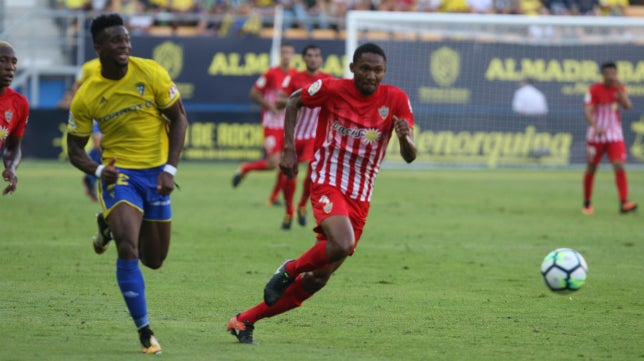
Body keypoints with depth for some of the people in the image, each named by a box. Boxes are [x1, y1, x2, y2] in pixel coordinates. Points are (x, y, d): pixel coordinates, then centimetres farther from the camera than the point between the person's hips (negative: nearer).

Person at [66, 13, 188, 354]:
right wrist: (98, 170, -21)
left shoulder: (151, 73, -10)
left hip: (156, 173, 2)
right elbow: (75, 149, 0)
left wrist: (170, 169, -10)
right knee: (128, 249, -23)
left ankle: (110, 225, 43)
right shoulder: (86, 97, -11)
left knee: (154, 259, 11)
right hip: (119, 173, -2)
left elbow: (178, 118, -1)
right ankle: (144, 332, -11)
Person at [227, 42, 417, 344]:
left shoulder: (396, 100, -5)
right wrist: (289, 148, 2)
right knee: (342, 245, -33)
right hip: (328, 182, -3)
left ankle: (246, 320, 15)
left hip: (360, 198, 3)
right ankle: (290, 270, -3)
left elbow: (409, 157, -7)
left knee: (319, 276, 3)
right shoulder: (332, 89, -8)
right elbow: (294, 101, 11)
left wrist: (406, 139, -30)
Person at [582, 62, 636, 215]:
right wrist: (595, 126, -31)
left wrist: (619, 88, -18)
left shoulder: (619, 88, 5)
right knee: (591, 169, 6)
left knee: (619, 166, -15)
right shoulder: (594, 90, -6)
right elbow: (588, 111, -14)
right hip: (596, 137, -2)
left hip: (615, 136, 2)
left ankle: (624, 203, -22)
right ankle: (587, 204, 21)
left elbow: (628, 106, -9)